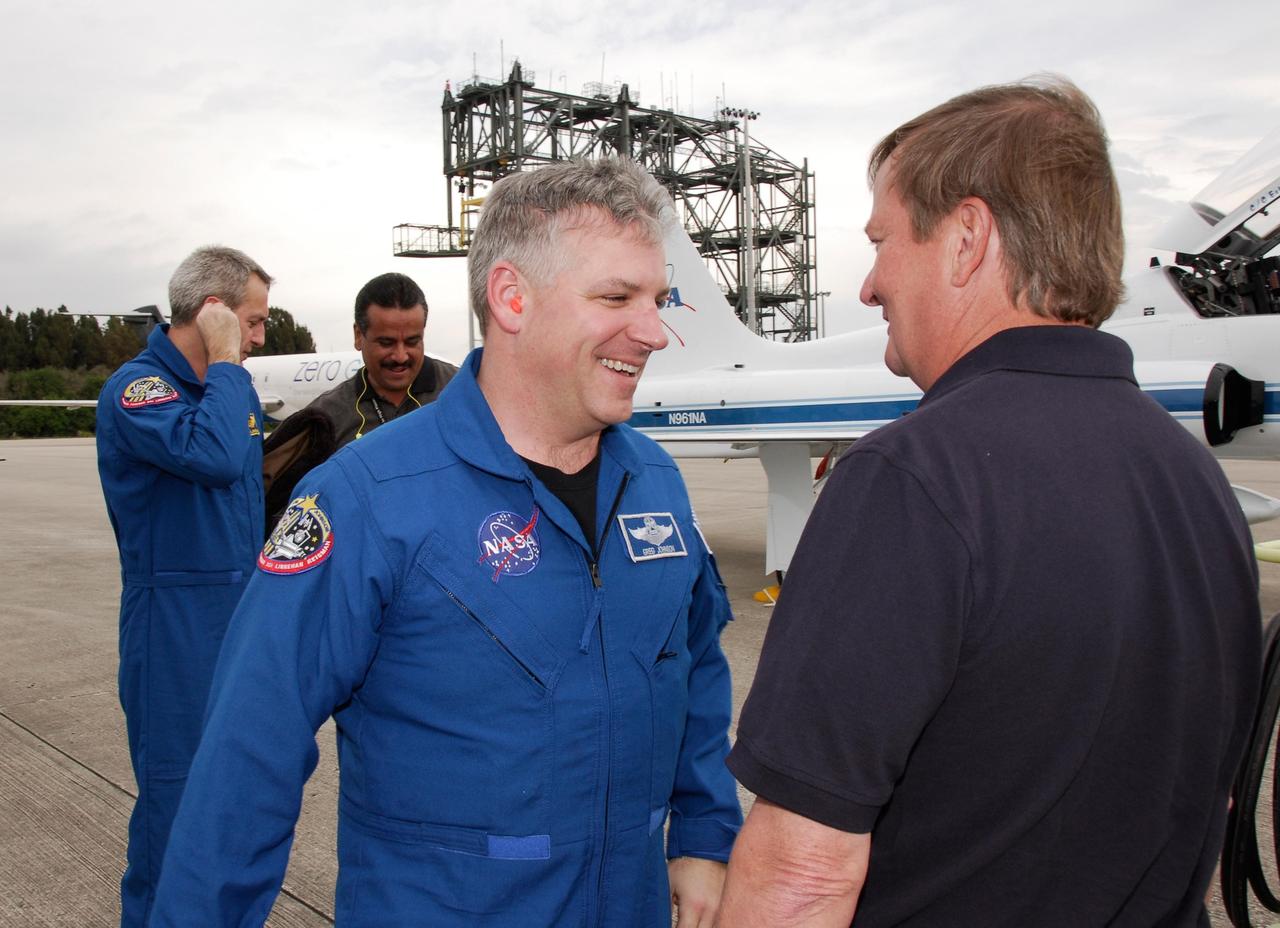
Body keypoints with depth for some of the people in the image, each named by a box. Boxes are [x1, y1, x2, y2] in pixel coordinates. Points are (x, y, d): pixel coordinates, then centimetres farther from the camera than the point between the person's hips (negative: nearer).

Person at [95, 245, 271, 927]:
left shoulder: (235, 387, 9)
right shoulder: (135, 389, -15)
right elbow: (215, 456, -34)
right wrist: (223, 360, -22)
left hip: (242, 612, 7)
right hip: (176, 619, -7)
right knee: (175, 791, 3)